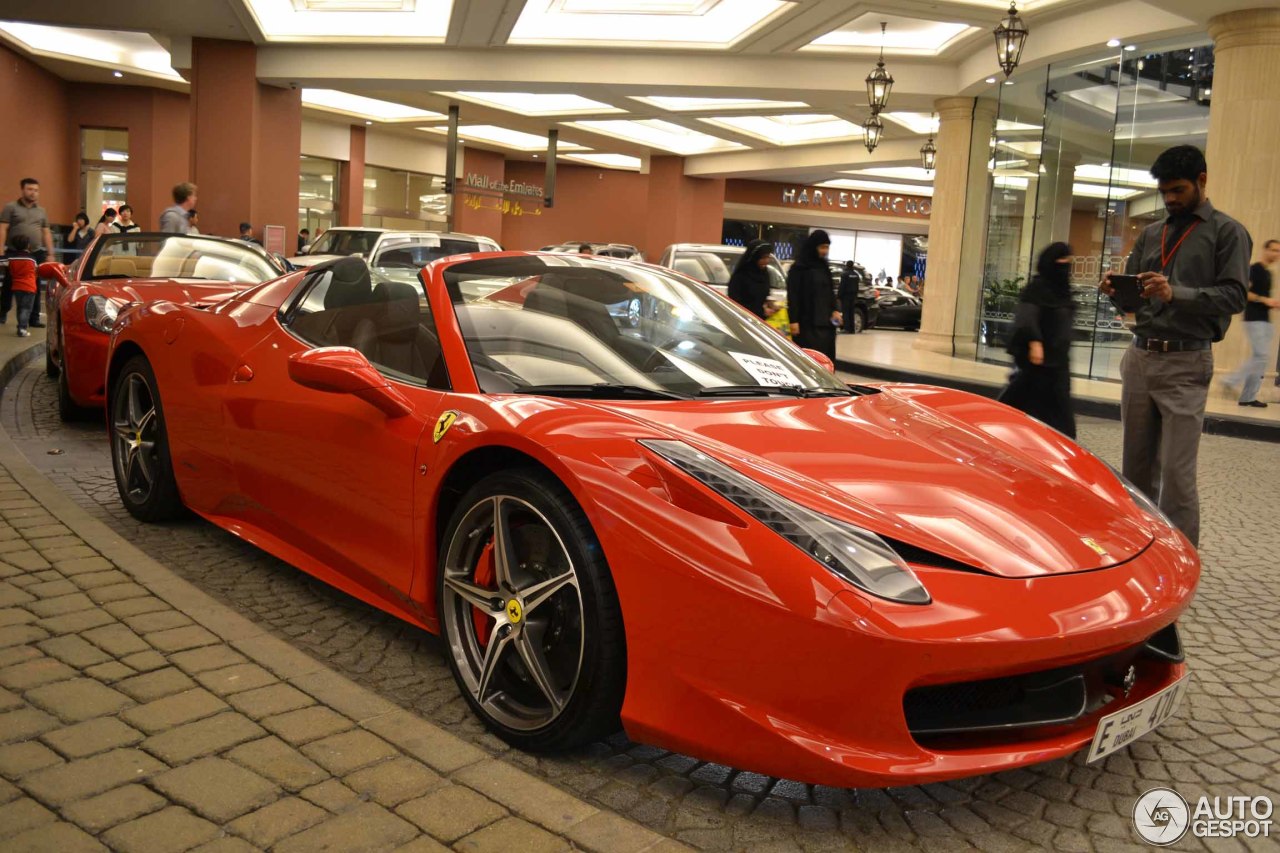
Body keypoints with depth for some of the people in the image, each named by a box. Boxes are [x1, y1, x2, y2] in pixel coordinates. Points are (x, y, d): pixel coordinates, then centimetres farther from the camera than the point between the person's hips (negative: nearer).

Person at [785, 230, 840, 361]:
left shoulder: (824, 267, 15)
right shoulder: (799, 268, -5)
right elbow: (793, 296, -9)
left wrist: (834, 310, 5)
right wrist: (793, 320, -16)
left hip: (825, 322, 7)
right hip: (807, 323, -7)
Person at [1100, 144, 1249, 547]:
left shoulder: (1227, 232, 2)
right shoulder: (1150, 234, 18)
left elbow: (1234, 296, -9)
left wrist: (1176, 294, -24)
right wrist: (1115, 289, -6)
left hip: (1185, 364, -6)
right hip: (1139, 357, 6)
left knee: (1177, 474, -9)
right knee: (1136, 467, 10)